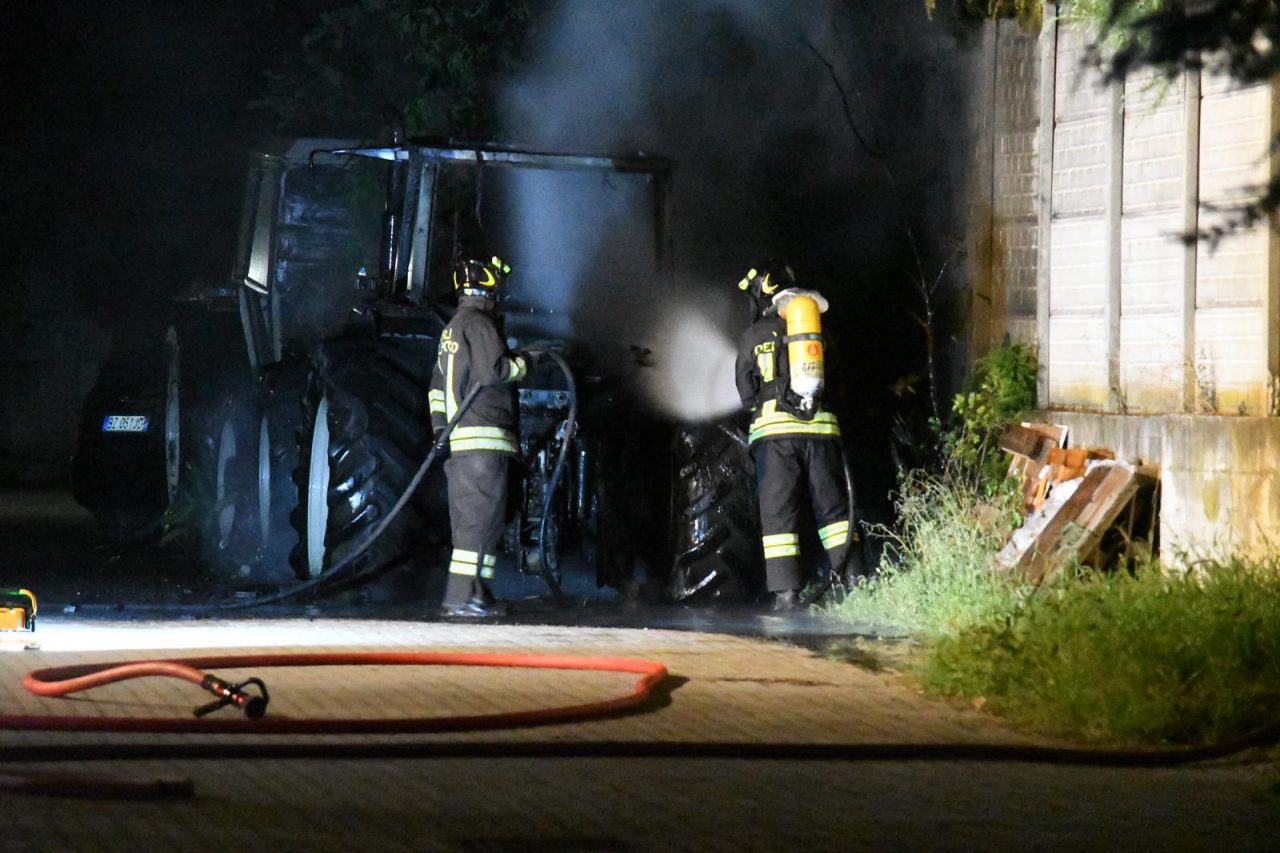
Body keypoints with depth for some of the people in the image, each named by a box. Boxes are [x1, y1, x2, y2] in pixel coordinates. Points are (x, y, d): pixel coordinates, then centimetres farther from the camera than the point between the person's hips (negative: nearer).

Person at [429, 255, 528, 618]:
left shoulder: (451, 329, 23)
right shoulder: (479, 323, -7)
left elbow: (438, 384, 23)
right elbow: (493, 370, -18)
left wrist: (439, 425, 19)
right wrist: (523, 364, -2)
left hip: (458, 438, 10)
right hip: (484, 436, -10)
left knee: (468, 519, 11)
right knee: (481, 518, -11)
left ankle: (477, 594, 12)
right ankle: (461, 595, -16)